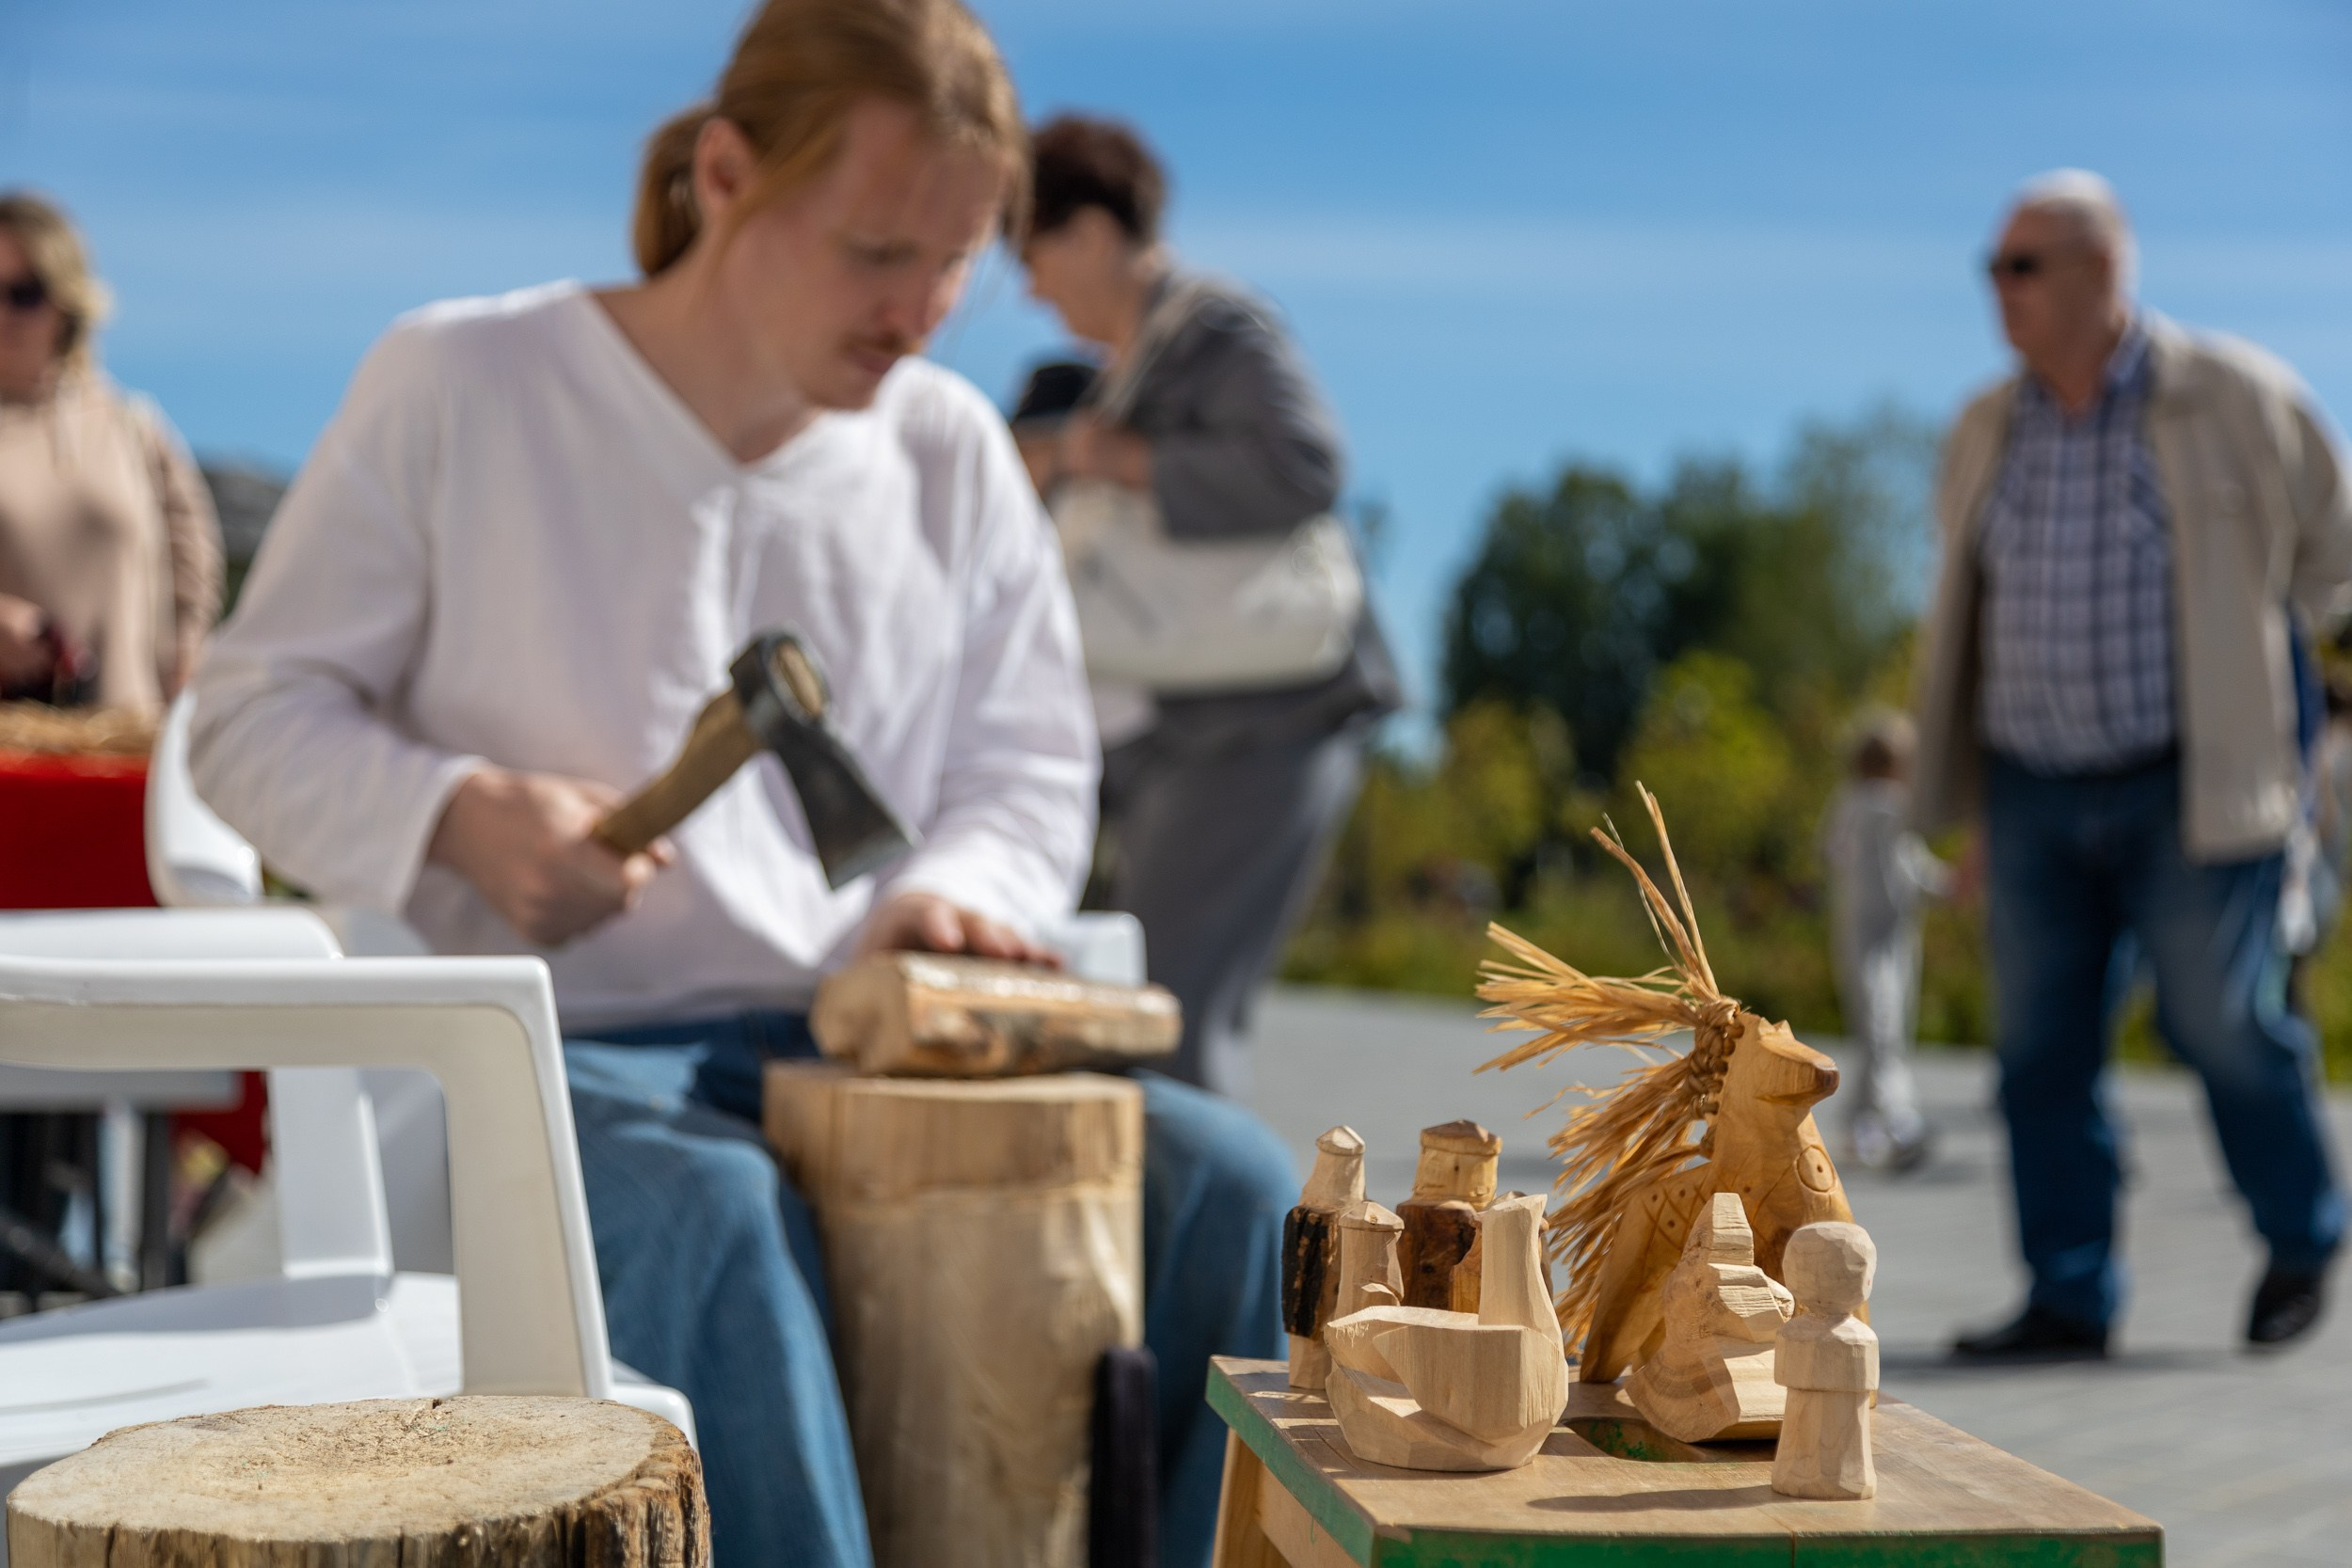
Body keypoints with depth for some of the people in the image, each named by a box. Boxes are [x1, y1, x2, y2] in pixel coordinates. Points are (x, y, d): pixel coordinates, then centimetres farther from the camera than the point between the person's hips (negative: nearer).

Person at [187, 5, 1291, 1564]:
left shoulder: (953, 449, 10)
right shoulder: (457, 386, -2)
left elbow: (1030, 767, 15)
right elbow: (254, 714, 2)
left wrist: (952, 897, -8)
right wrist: (456, 813, -17)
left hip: (871, 1045, 4)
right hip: (553, 1049, -4)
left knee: (1230, 1179, -19)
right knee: (718, 1219, -39)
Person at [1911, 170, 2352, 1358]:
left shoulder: (2233, 400, -7)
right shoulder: (1987, 434, 6)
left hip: (2188, 790, -4)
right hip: (2034, 791, 4)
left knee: (2220, 1023, 0)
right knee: (2041, 1046, 2)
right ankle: (2070, 1299, 10)